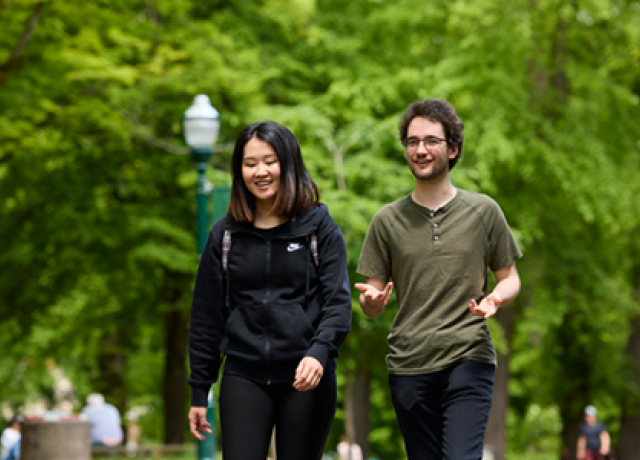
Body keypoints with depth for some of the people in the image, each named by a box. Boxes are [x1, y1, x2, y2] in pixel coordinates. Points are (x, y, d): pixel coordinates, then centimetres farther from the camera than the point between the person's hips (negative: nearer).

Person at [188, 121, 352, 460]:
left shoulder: (320, 228, 3)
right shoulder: (225, 234, 9)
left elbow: (338, 302, -4)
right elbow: (206, 315, 13)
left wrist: (319, 352, -23)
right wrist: (199, 391, 10)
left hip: (306, 380, -1)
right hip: (244, 378, 1)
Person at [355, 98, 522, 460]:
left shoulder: (483, 211, 6)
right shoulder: (387, 220, 8)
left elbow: (510, 278, 13)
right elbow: (372, 305, 9)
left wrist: (495, 299, -11)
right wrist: (372, 300, -16)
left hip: (469, 360, -2)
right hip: (409, 364, 2)